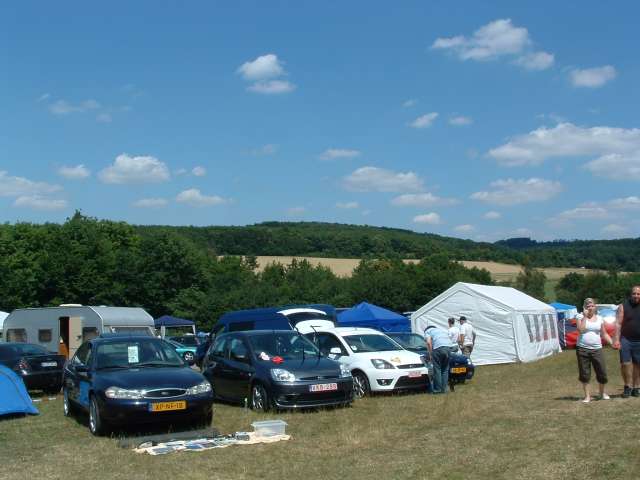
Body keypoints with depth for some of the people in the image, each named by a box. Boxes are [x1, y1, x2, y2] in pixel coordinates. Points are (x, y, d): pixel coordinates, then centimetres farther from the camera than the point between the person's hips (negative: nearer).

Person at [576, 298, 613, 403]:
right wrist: (585, 316, -13)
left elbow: (604, 334, 14)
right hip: (582, 349, -2)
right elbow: (580, 329, -17)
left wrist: (612, 343, 1)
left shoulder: (599, 319, 9)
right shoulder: (581, 318, 0)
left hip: (597, 349, 2)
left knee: (602, 372, 1)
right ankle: (587, 396, 13)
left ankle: (602, 393, 23)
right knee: (584, 374, 2)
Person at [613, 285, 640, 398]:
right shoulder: (623, 306, 1)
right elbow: (618, 323, -3)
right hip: (626, 340, -1)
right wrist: (616, 339, -11)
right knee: (625, 363, -5)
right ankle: (628, 386, 7)